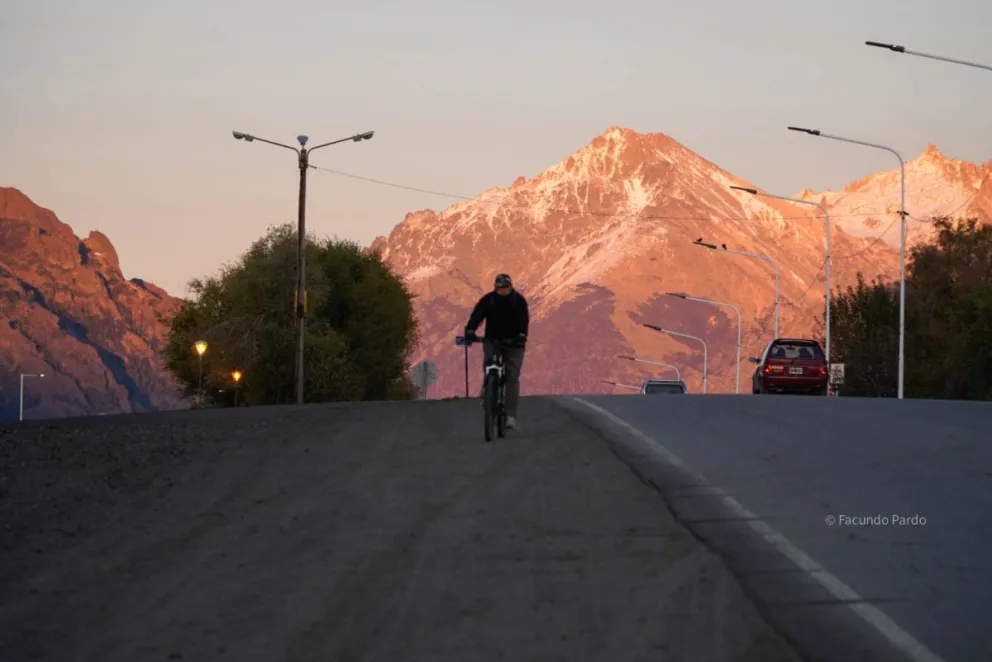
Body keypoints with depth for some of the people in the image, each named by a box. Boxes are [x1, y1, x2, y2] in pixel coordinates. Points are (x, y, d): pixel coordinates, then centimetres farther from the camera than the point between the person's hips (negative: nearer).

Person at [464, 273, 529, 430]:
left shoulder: (519, 300, -5)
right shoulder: (488, 299, -4)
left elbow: (524, 319, -18)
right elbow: (477, 315, -18)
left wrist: (522, 335, -38)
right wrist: (470, 331, -37)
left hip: (513, 342, -1)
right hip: (492, 340, 1)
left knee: (512, 376, -8)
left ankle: (511, 415, -10)